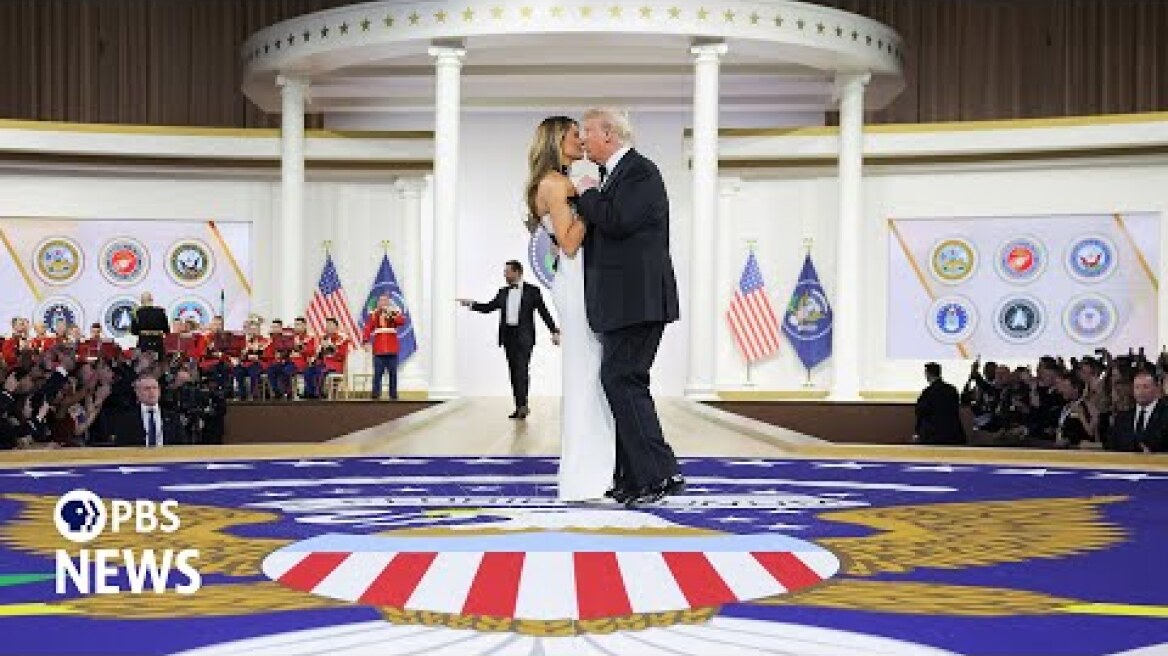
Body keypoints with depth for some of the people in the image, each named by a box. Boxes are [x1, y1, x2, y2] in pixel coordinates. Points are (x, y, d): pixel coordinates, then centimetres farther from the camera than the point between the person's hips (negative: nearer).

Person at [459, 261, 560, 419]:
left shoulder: (532, 291, 1)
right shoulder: (503, 292, 15)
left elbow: (544, 312, 0)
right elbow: (488, 307, 17)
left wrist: (554, 331, -5)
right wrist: (471, 304, 6)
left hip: (524, 336, -5)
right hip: (508, 336, 5)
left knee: (522, 369, -14)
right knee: (514, 371, 5)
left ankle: (523, 405, -15)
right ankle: (519, 407, 8)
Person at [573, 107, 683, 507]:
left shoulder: (640, 171, -10)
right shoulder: (614, 174, 21)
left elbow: (617, 220, -23)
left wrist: (588, 194, -8)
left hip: (637, 300, -10)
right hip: (622, 302, 10)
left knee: (622, 381, -13)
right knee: (623, 383, 11)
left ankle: (659, 474, -11)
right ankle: (632, 480, 15)